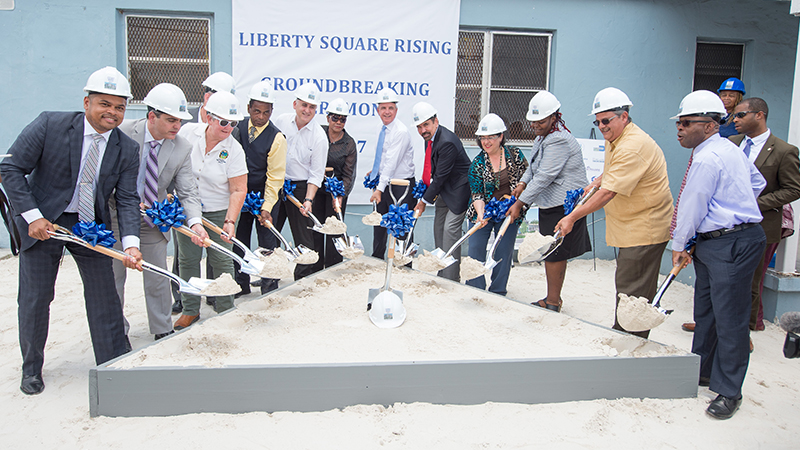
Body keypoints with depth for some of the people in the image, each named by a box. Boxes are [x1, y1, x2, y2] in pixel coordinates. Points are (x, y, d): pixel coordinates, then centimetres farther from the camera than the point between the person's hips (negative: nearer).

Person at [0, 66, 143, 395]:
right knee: (34, 297, 7)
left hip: (91, 226, 2)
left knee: (104, 296, 3)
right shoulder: (50, 125, -14)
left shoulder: (127, 150, -8)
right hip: (42, 222, -1)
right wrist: (32, 216, -17)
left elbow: (127, 200, -9)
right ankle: (32, 369, 29)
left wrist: (130, 243, -24)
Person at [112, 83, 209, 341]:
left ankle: (163, 331, 27)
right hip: (116, 217, -1)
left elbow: (188, 191, -13)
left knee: (158, 279, 10)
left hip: (152, 222, 2)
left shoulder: (182, 148, -11)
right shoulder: (123, 133, -17)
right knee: (113, 277, 12)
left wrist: (195, 222, -30)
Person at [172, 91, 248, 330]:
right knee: (187, 259, 7)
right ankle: (190, 310, 21)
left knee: (221, 260, 1)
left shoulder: (234, 150, -14)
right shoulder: (187, 132, -8)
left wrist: (230, 222, -23)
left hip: (219, 212, -2)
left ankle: (225, 311, 17)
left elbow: (238, 190, -14)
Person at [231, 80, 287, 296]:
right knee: (239, 241, 11)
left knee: (267, 242, 1)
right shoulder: (238, 129, 1)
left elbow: (275, 177, -14)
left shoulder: (276, 137, -13)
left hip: (264, 196, -4)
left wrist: (266, 207, -20)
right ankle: (241, 284, 25)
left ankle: (269, 285, 15)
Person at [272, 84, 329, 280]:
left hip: (301, 188, -4)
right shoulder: (281, 121, -1)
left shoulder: (319, 136, -11)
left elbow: (316, 174, -10)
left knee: (303, 236, -1)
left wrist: (308, 200, -20)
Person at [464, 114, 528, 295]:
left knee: (504, 252, 5)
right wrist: (480, 212, -28)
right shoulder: (477, 163, -6)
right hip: (483, 212, 0)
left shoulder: (515, 154, -2)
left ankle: (498, 292, 19)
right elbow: (476, 193, -10)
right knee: (475, 249, -2)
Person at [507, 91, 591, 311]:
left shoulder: (559, 140, -20)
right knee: (551, 251, 15)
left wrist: (520, 203, -21)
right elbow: (535, 166, 23)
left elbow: (544, 177, -24)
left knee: (554, 253, -3)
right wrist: (523, 183, 2)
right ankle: (553, 298, 26)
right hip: (551, 204, 10)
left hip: (563, 206, -10)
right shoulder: (543, 136, 13)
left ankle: (552, 303, 8)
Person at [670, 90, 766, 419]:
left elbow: (691, 207, -12)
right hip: (712, 241, 11)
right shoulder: (729, 148, 14)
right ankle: (702, 371, 33)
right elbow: (757, 182, 26)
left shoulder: (706, 159, -18)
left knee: (729, 318, -2)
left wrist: (678, 245, -1)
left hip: (732, 245, -11)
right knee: (705, 310, 18)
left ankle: (729, 391, 9)